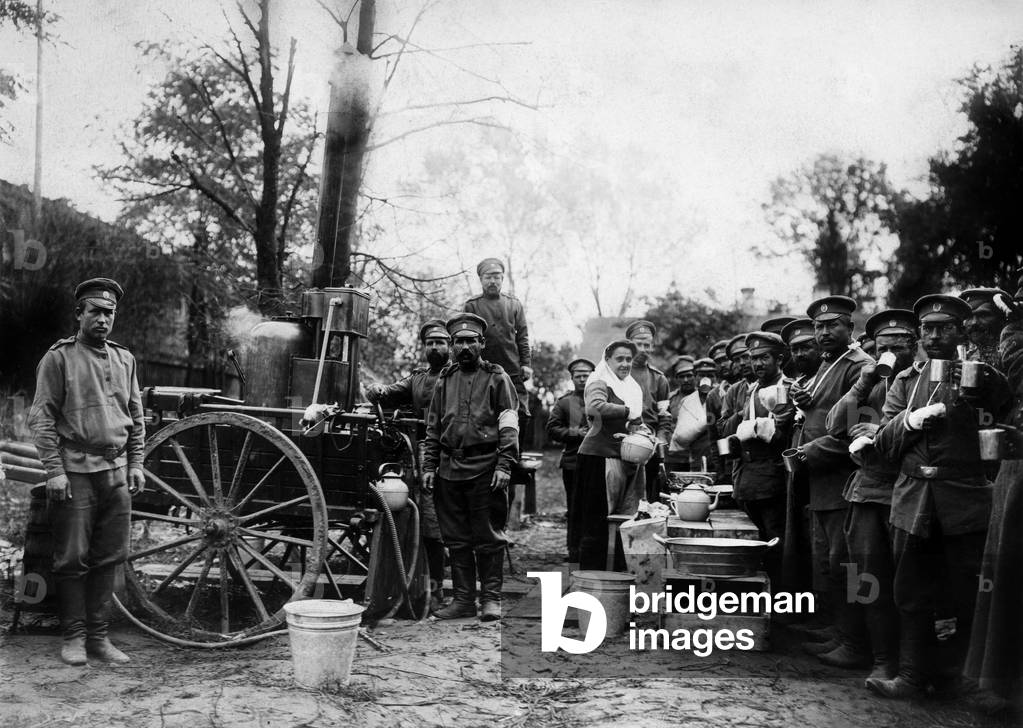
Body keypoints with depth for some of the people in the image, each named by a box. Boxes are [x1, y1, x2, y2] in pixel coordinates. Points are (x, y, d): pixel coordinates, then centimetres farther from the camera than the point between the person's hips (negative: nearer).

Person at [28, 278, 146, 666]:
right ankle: (73, 637, 11)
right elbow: (42, 418, -5)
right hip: (76, 472, -5)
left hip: (117, 470, 5)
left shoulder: (124, 359, 14)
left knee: (108, 558, 7)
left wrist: (136, 464, 11)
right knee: (73, 558, 0)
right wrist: (54, 470, -12)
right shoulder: (58, 357, -1)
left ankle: (98, 636, 16)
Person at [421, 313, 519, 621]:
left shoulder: (497, 378, 3)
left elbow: (509, 426, -3)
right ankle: (463, 599, 18)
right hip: (449, 469, 5)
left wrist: (504, 466, -13)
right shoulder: (444, 380, 15)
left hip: (485, 469, -4)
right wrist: (429, 466, 9)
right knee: (456, 539, 9)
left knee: (489, 538, 0)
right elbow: (432, 428, 17)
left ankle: (491, 598, 9)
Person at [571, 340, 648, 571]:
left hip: (628, 460, 8)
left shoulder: (632, 387, 19)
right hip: (600, 456, -8)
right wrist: (629, 412, -19)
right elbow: (596, 407, -27)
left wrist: (642, 429, 5)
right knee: (597, 520, -5)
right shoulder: (599, 382, -5)